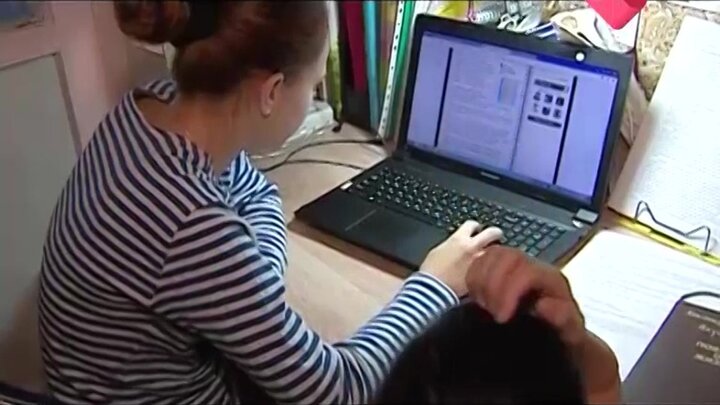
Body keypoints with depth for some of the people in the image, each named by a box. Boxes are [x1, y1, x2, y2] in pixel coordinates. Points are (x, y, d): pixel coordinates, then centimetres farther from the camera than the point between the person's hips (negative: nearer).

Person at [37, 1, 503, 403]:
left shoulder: (161, 102, -13)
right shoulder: (197, 232, -38)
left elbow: (254, 191, 8)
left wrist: (254, 286, -10)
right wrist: (435, 284, -12)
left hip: (199, 361, 6)